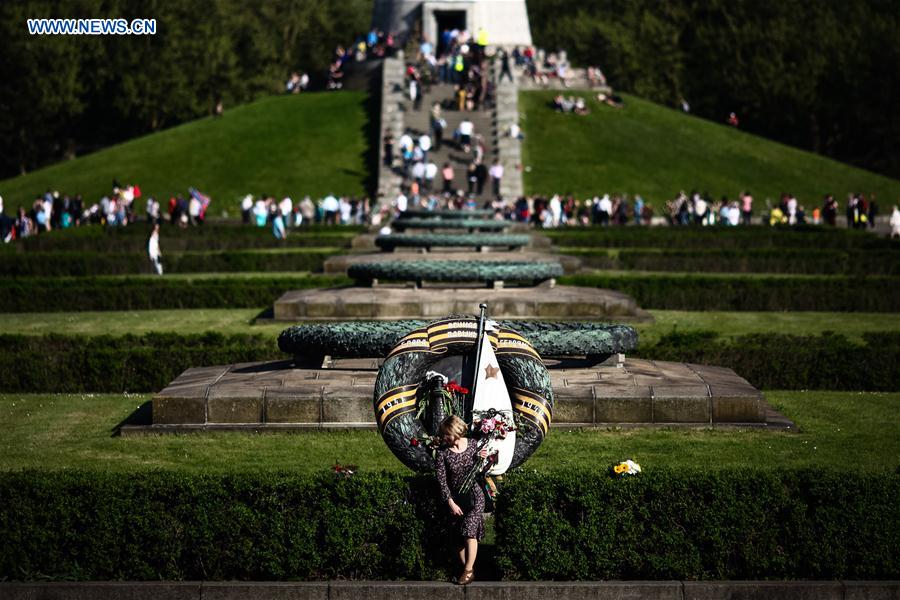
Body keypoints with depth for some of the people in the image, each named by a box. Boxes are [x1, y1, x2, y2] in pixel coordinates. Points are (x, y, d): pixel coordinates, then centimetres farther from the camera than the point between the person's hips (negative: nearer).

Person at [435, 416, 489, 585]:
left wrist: (482, 459, -16)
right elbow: (441, 481, -9)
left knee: (470, 532, -13)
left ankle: (469, 570, -8)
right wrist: (451, 503, -14)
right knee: (459, 535, 4)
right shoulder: (442, 453, -9)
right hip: (455, 498, 2)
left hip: (474, 495, -2)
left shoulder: (473, 445, -7)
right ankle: (467, 569, 15)